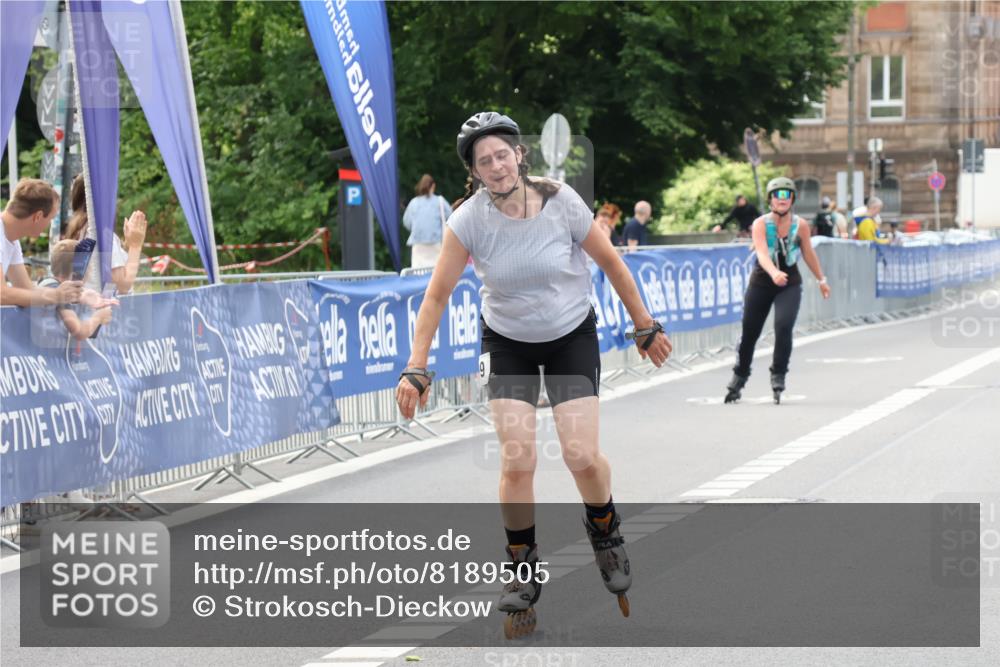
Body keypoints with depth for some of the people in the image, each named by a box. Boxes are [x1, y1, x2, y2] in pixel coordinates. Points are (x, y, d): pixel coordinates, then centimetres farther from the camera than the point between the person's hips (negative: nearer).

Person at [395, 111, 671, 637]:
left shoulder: (561, 202, -19)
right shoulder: (469, 220, -18)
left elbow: (610, 262, -6)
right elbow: (437, 296, -12)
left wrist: (645, 327, 0)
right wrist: (415, 369, -16)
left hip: (572, 336, 0)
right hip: (507, 342, 1)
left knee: (582, 455, -13)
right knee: (517, 460, -12)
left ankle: (605, 531, 19)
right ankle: (523, 568, 9)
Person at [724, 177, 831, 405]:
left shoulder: (800, 225, -6)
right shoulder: (760, 224, -14)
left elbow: (808, 254, 9)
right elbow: (762, 254, -29)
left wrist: (821, 280, 18)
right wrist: (774, 273, -47)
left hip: (790, 285, 0)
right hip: (761, 283, 0)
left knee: (783, 326, -21)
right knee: (749, 332, 6)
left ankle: (778, 375, -5)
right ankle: (739, 377, 27)